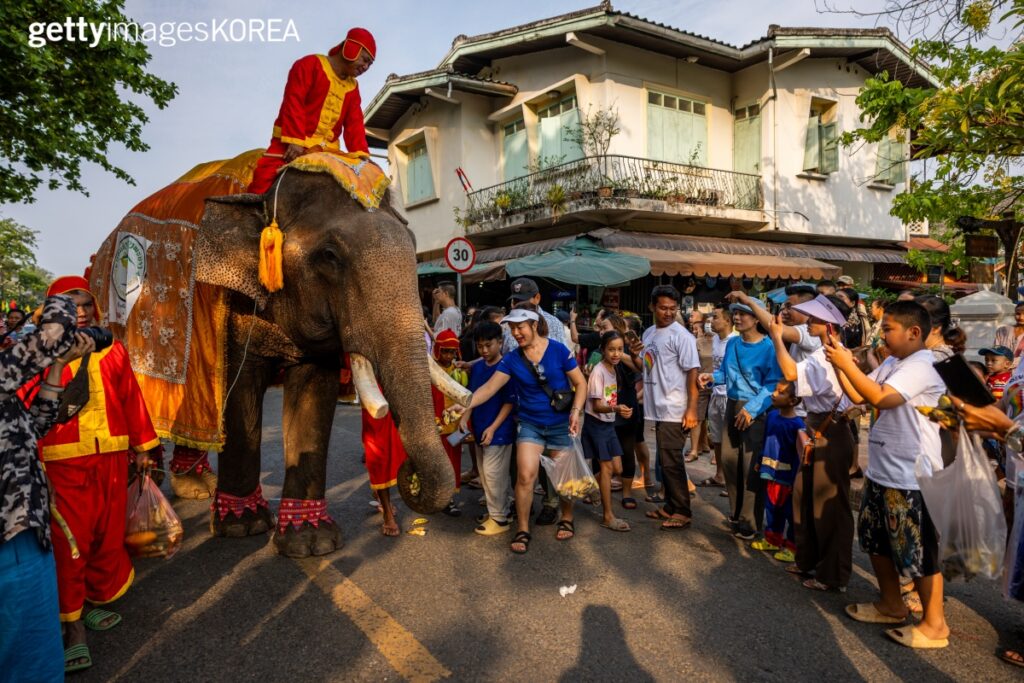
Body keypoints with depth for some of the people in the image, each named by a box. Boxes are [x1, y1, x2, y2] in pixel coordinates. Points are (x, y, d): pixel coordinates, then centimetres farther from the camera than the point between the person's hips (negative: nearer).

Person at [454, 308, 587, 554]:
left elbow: (580, 383, -4)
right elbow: (490, 387, -11)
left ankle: (567, 519, 34)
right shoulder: (512, 359, -4)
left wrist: (576, 410, -16)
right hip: (530, 424, 2)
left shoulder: (558, 350, -10)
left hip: (561, 424, -1)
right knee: (525, 476, -9)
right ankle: (523, 530, 8)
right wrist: (466, 405, -26)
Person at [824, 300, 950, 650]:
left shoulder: (922, 367, -18)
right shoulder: (891, 364, 9)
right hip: (881, 470, 9)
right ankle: (892, 605, 35)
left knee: (918, 551, 3)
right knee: (876, 541, 19)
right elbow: (858, 397, 9)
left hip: (911, 477, -9)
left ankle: (934, 623, 20)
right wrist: (838, 364, -1)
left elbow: (880, 398, -30)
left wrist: (847, 363, -24)